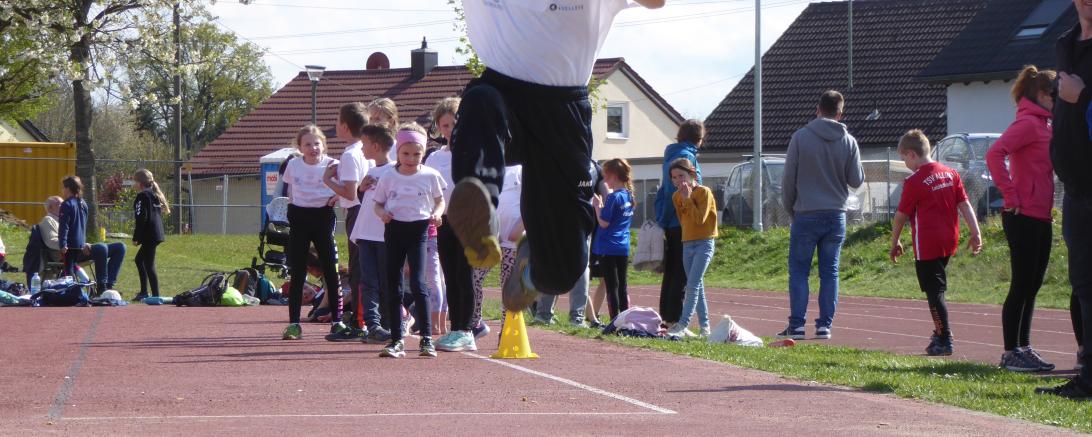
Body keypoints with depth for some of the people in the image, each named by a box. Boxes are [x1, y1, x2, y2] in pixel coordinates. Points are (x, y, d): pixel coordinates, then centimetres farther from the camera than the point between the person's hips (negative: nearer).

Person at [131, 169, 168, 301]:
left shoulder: (142, 196, -11)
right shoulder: (156, 195, 17)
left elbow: (141, 219, -18)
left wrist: (136, 237, -13)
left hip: (149, 235, -10)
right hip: (157, 234, 10)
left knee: (149, 266, -8)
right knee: (139, 260, 23)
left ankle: (156, 295, -11)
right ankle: (143, 292, 26)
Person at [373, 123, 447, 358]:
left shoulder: (430, 176, 1)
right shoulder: (389, 178, 4)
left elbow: (440, 201, 10)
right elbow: (378, 204, 12)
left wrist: (436, 214, -11)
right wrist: (382, 213, -10)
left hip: (418, 230, -3)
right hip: (394, 230, 3)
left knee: (417, 282, -15)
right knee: (393, 285, 4)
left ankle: (426, 338, -11)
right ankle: (396, 340, 10)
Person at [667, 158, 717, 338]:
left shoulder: (704, 192, -8)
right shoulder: (677, 197, 11)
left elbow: (700, 218, -18)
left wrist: (688, 199, -16)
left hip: (704, 243, -7)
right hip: (687, 244, 7)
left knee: (693, 285, -15)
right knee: (697, 288, 8)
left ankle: (682, 325, -23)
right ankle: (704, 326, 11)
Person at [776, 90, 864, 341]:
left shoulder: (800, 137, -6)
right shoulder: (849, 142, 1)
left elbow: (789, 178, -4)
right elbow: (856, 180, 4)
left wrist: (789, 208, 9)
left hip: (806, 215, -2)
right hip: (836, 216, 2)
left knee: (799, 271, 4)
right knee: (829, 272, 8)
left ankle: (796, 326, -1)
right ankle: (825, 325, 6)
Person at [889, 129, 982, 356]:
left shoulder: (914, 182, -11)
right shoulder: (951, 174, 7)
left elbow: (901, 215, -4)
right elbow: (964, 205, 6)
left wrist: (894, 242, 8)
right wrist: (975, 233, 6)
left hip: (927, 244, -7)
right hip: (949, 240, 7)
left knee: (934, 292, -3)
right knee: (937, 289, 18)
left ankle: (944, 341, -4)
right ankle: (940, 333, 21)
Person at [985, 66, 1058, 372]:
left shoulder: (1043, 125, 16)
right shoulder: (1028, 123, -14)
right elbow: (995, 154, -26)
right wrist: (1011, 197, -23)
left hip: (1041, 217, 9)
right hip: (1023, 217, -9)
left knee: (1031, 286, 13)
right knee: (1022, 286, -5)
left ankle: (1023, 348, 19)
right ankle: (1011, 353, 0)